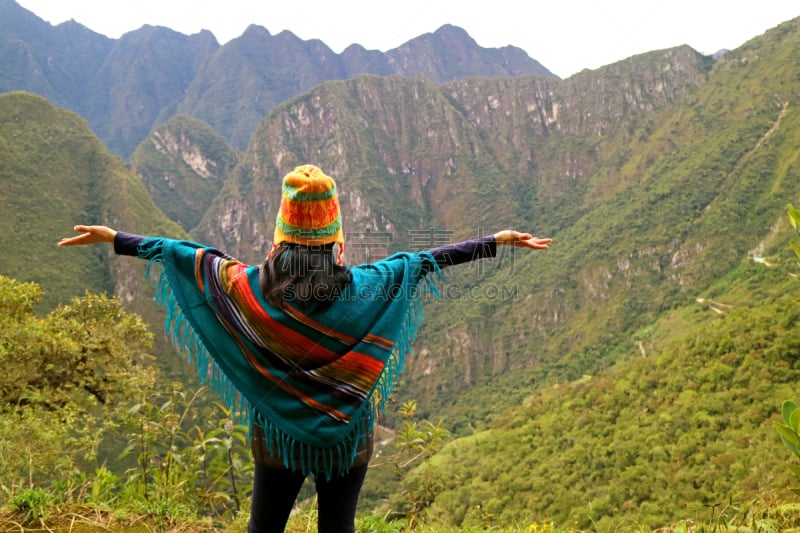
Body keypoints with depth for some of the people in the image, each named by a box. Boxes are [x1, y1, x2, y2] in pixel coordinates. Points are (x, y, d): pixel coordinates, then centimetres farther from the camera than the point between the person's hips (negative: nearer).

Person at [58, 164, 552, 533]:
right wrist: (497, 241, 4)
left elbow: (188, 256, -5)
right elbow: (427, 260, -7)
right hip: (347, 432, -1)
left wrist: (113, 237, 6)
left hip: (278, 431, 1)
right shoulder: (363, 289, -15)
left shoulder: (251, 289, -13)